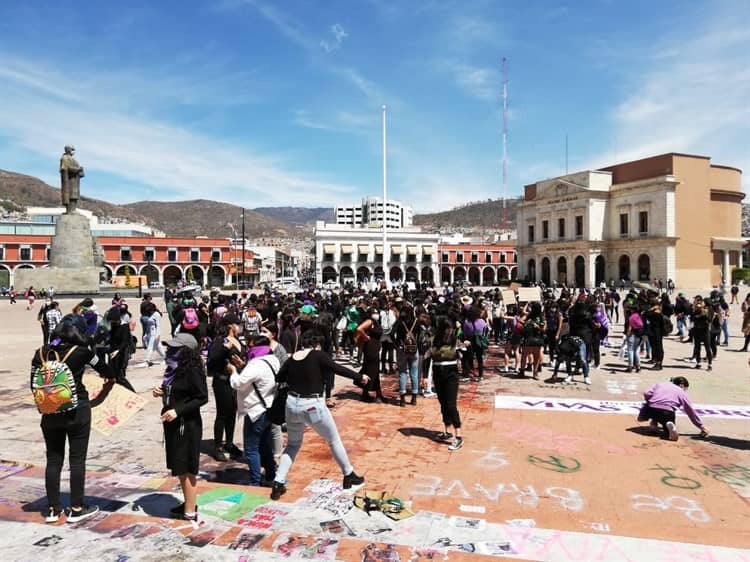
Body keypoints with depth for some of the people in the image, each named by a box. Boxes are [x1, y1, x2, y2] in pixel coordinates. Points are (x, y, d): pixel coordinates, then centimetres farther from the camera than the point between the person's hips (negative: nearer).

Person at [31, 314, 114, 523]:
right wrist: (111, 378, 26)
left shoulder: (41, 352, -1)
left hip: (50, 413, 4)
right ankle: (76, 508, 16)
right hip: (77, 411, -4)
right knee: (77, 460, 7)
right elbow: (102, 367, 4)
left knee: (53, 460, 14)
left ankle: (53, 509, 22)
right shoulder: (81, 351, -11)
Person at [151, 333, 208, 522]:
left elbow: (202, 397, -20)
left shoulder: (192, 371, -19)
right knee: (179, 467, 18)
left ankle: (190, 512, 13)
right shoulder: (174, 369, 6)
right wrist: (161, 392, -1)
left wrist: (177, 411, -24)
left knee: (186, 468, 1)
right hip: (173, 423, 9)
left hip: (187, 425, -9)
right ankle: (188, 503, 33)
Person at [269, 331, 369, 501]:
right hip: (313, 406, -5)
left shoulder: (292, 358, 6)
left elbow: (279, 378, 10)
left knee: (292, 445, 22)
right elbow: (338, 369, -14)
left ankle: (278, 484, 13)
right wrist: (360, 377, -7)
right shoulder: (318, 355, -8)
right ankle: (349, 476, 27)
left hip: (292, 404, 5)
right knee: (334, 441, 15)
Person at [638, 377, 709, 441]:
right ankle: (669, 425, -11)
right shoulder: (681, 392, 21)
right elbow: (691, 411, 20)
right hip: (667, 413, -2)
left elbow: (647, 394, 9)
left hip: (651, 409, 2)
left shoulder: (659, 384, 25)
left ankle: (654, 422, 7)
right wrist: (702, 427, 27)